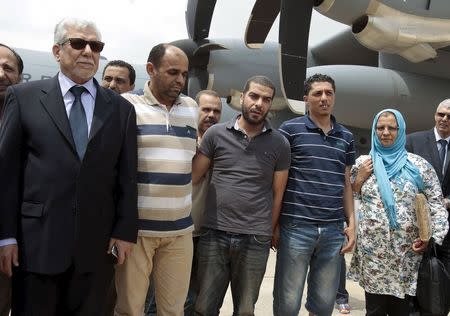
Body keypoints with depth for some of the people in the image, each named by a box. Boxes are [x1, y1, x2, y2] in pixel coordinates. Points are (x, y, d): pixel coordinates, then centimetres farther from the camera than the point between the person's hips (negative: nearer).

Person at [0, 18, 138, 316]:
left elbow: (127, 176, 5)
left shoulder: (122, 108, 6)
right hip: (36, 242, -1)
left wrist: (125, 231, 0)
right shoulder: (24, 97, 2)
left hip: (97, 245, 2)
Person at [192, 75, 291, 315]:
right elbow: (193, 177, 2)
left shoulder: (279, 144, 3)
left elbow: (278, 193, 7)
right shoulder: (216, 134, 1)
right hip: (214, 234, 0)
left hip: (255, 240, 1)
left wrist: (269, 232, 6)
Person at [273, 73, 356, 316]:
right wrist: (274, 222, -5)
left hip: (333, 230, 4)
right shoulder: (290, 129, -1)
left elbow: (345, 183, 17)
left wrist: (351, 223, 10)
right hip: (296, 226, -4)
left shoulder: (346, 137, 13)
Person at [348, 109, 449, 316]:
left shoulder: (418, 165, 3)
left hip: (407, 250, 0)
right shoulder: (362, 163, 6)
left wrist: (431, 236, -8)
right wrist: (359, 178, -5)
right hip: (372, 249, 0)